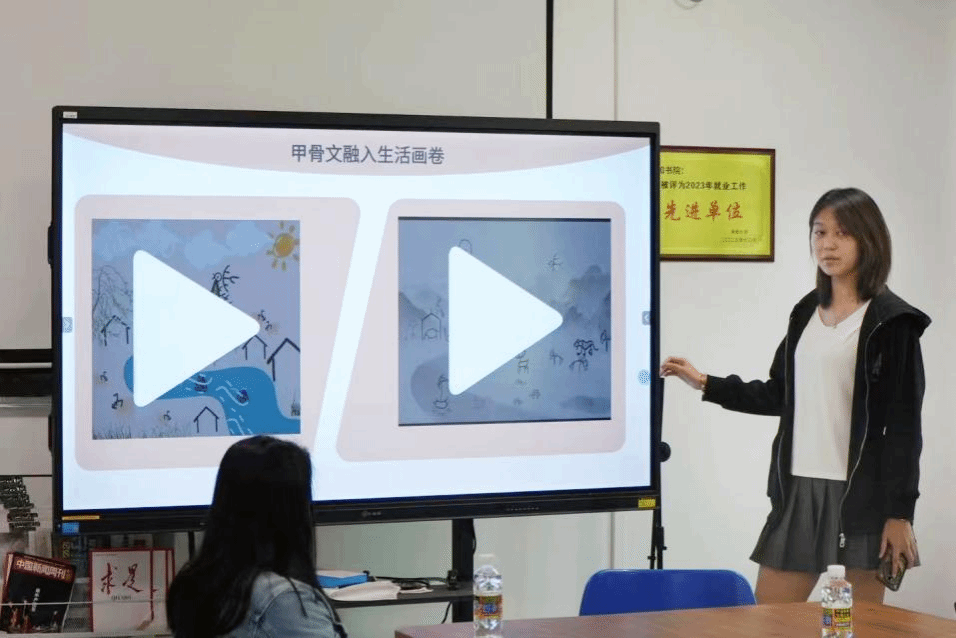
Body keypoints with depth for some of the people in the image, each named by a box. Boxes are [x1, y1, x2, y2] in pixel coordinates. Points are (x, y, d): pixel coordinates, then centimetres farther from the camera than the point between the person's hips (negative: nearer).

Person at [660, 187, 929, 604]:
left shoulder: (892, 321, -6)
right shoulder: (807, 311, 11)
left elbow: (904, 422, -9)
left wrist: (900, 511, -13)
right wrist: (705, 384, 12)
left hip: (863, 490, -6)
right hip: (800, 486, 6)